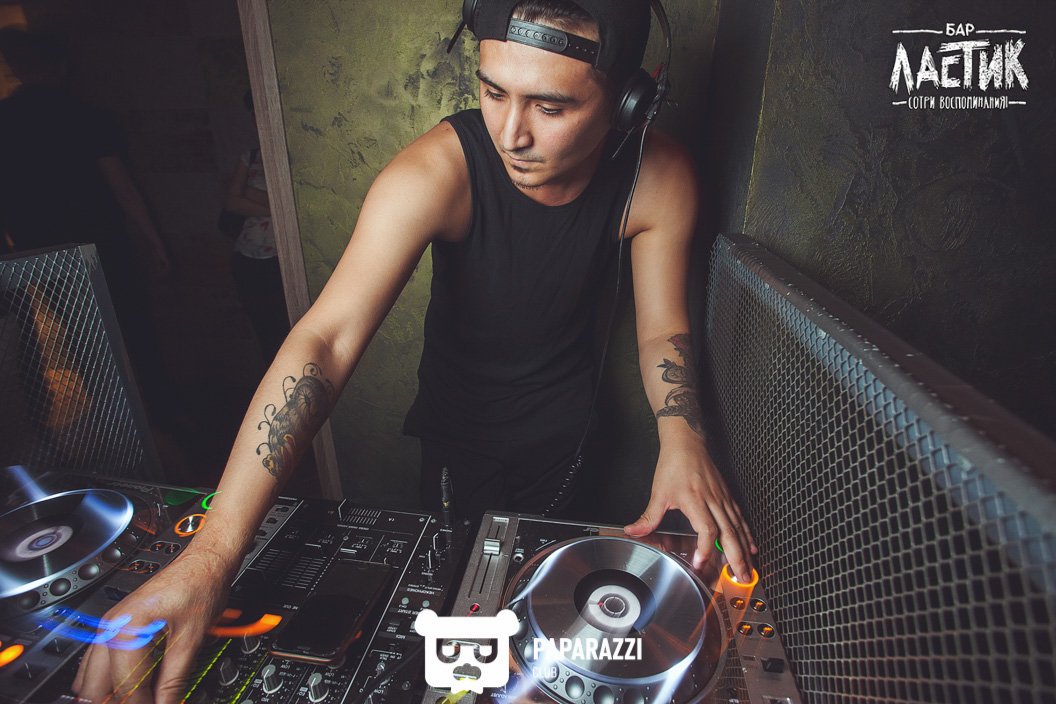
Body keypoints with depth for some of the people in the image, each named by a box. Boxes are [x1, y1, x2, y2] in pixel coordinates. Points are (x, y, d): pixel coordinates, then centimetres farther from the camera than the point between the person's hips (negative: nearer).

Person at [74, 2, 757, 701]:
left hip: (563, 423, 3)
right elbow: (328, 339, -39)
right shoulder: (435, 173, -32)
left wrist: (682, 437, -33)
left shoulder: (660, 178, -22)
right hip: (455, 420, -2)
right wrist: (211, 552, -44)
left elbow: (663, 330, -13)